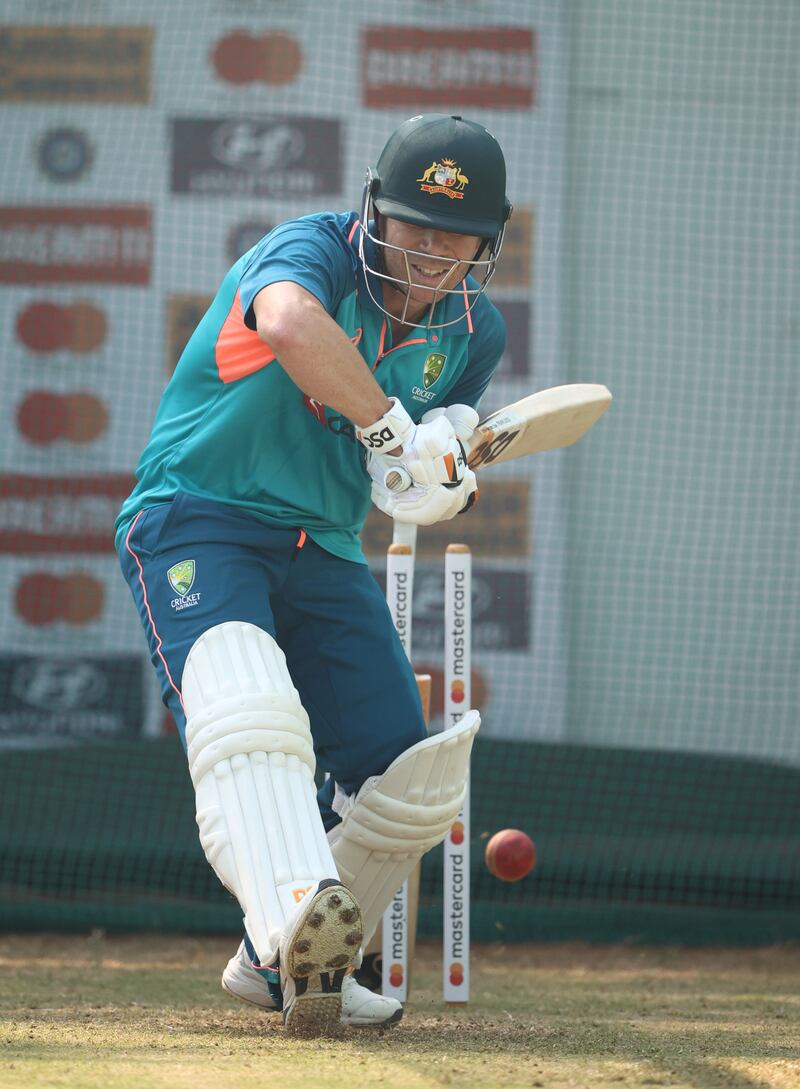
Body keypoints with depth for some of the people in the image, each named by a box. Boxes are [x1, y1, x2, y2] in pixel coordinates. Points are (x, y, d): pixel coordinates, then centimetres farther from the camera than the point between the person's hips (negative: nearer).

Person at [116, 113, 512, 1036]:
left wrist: (452, 475, -5)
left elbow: (444, 461, 20)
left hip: (323, 552, 7)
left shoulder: (473, 332, 6)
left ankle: (284, 965, 21)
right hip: (196, 522, -7)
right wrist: (391, 428, -35)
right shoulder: (312, 251, -16)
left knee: (406, 779, 3)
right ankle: (293, 911, -57)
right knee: (247, 705, -35)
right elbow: (292, 324, -42)